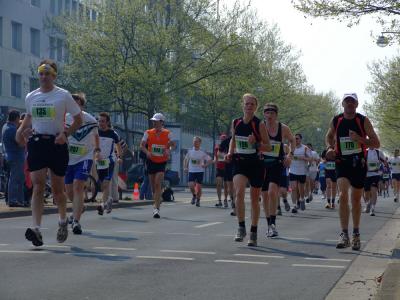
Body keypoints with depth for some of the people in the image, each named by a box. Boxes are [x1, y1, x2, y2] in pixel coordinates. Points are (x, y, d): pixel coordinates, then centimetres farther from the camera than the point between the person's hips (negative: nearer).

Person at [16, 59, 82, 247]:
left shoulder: (63, 95, -2)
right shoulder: (31, 97, 9)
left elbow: (78, 119, 2)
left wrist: (65, 134, -13)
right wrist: (21, 130, 7)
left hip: (57, 144, -2)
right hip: (36, 143, 2)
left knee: (57, 189, 8)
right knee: (38, 186, -12)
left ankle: (63, 221, 34)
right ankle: (36, 228, -20)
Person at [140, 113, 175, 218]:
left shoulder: (167, 133, -2)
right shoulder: (148, 133, 0)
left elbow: (173, 144, 7)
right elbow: (142, 145, -1)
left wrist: (168, 151, -14)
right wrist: (147, 152, -21)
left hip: (162, 162, -2)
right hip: (151, 161, 2)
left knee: (158, 184, -15)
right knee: (153, 185, 9)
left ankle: (156, 208, -17)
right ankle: (157, 203, 32)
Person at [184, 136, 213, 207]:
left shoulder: (202, 153, -2)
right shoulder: (190, 152, 4)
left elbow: (210, 160, 2)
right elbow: (186, 160, 17)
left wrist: (205, 165, -13)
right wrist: (185, 167, 3)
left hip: (200, 171, -1)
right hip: (191, 171, 1)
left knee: (198, 186, -2)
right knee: (191, 185, -15)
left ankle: (198, 200, 18)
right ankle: (194, 196, 15)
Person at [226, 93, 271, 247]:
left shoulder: (260, 124, -8)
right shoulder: (235, 123, 3)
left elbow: (268, 147, -5)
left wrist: (256, 144, -22)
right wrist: (230, 153, 3)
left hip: (256, 164, -2)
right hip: (240, 162, 2)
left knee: (254, 199, 7)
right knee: (239, 192, -22)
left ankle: (253, 233, 21)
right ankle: (241, 228, -12)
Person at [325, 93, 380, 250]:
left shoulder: (363, 121, -6)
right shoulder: (336, 121, 0)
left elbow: (376, 143, -7)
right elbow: (329, 136, 20)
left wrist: (359, 139, -22)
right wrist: (330, 147, -1)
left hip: (359, 164, 0)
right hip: (342, 163, 0)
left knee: (356, 200, 11)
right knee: (343, 196, -20)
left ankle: (356, 234, 29)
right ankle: (344, 235, -20)